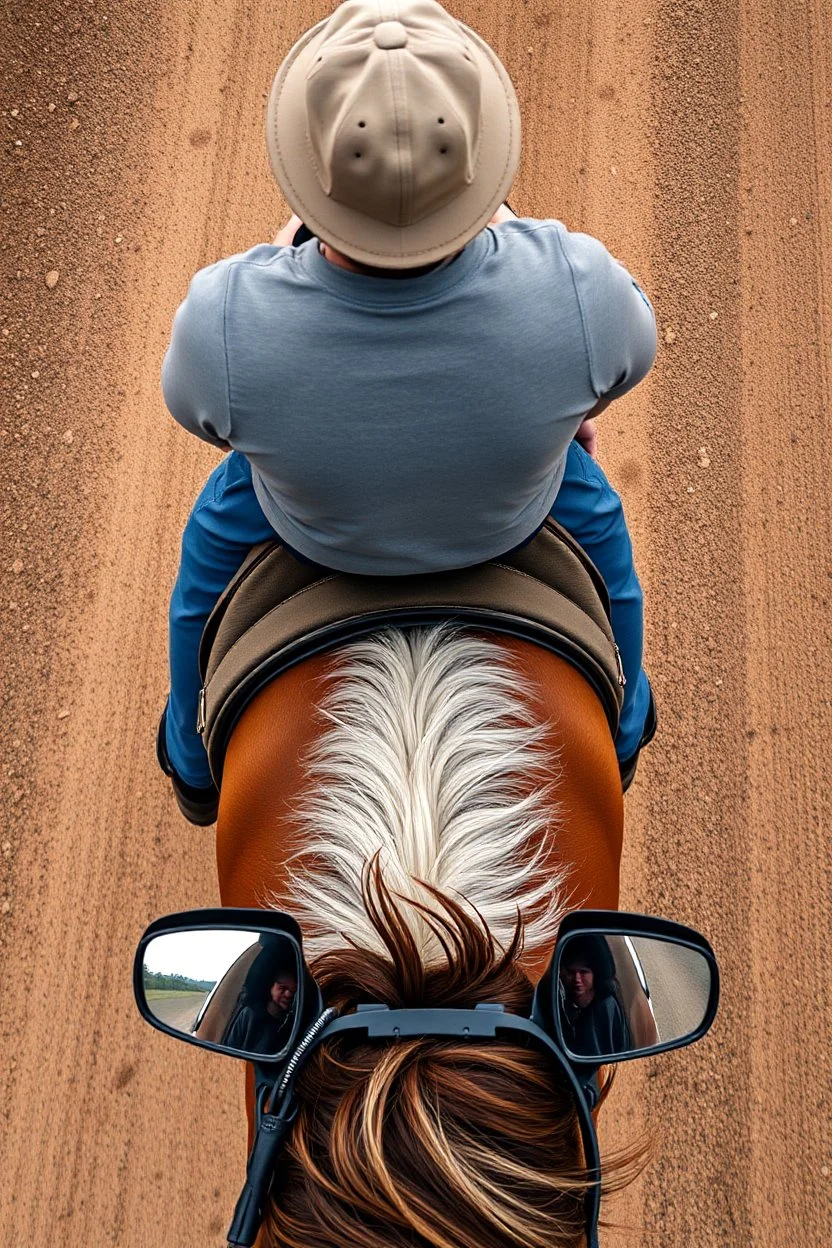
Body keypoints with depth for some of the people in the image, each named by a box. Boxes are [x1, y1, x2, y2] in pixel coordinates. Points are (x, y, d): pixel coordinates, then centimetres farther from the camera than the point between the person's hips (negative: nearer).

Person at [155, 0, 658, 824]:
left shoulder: (226, 321, -40)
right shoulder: (575, 287, -39)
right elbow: (627, 352, -14)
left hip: (316, 527, 0)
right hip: (507, 514, 1)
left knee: (215, 537, 33)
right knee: (596, 514, 35)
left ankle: (195, 759, 55)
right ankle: (619, 728, 58)